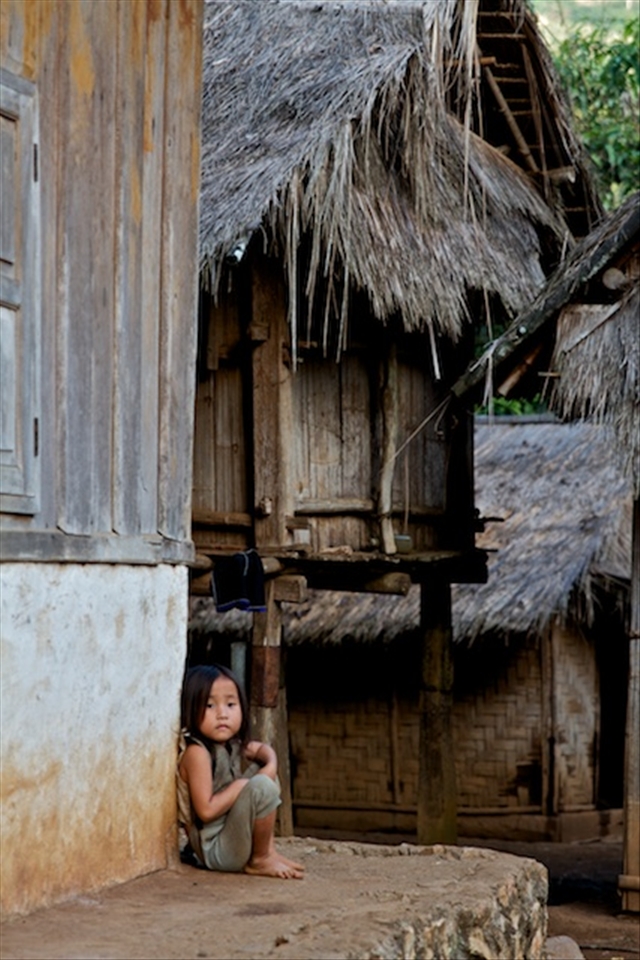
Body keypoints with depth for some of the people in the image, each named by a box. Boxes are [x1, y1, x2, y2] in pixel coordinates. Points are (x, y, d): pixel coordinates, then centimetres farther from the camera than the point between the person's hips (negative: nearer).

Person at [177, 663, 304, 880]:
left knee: (258, 770, 20)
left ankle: (269, 850, 14)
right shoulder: (196, 753, -21)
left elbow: (262, 748, 22)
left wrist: (271, 766, 0)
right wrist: (240, 787, -16)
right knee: (261, 788, -25)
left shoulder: (232, 746, 4)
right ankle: (259, 861, -9)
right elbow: (206, 810, -26)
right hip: (215, 851, -9)